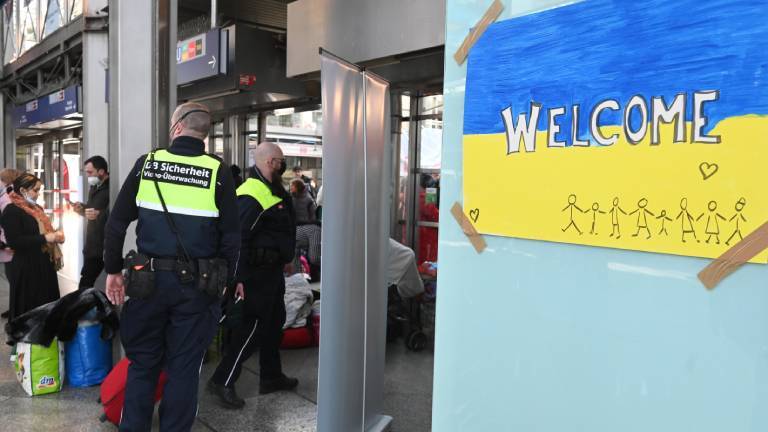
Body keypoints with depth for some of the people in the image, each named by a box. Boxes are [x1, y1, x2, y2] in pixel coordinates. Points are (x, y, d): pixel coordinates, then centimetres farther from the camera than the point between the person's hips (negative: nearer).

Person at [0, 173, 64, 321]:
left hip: (44, 265, 8)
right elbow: (14, 241, -21)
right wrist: (45, 238, -23)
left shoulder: (36, 209, 15)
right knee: (29, 310, -2)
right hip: (27, 268, -8)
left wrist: (54, 235, 7)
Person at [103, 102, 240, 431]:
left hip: (149, 279, 1)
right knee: (183, 368, 10)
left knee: (142, 364, 15)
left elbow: (116, 223, 2)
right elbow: (231, 235, -4)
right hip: (196, 284, -1)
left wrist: (113, 270, 11)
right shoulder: (218, 172, -4)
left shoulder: (146, 164, 0)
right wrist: (229, 278, 7)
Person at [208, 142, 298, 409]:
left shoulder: (272, 190, 13)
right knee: (254, 327, -5)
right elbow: (238, 238, -25)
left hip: (272, 271, 11)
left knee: (274, 322, 18)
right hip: (258, 272, -11)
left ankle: (271, 376, 30)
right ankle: (223, 381, 4)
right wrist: (238, 277, -27)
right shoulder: (252, 195, -20)